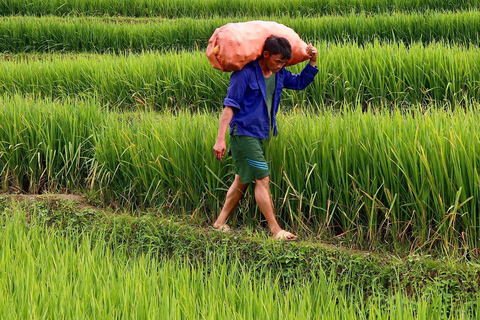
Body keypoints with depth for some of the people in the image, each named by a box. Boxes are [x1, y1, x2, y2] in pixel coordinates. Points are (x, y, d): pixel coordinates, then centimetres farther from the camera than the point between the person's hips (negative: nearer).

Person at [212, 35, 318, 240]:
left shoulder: (279, 74, 7)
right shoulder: (245, 73, -16)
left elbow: (300, 83, 23)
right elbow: (229, 106, -17)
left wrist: (312, 62, 5)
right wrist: (220, 139, -22)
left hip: (260, 135, 9)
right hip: (244, 133, -9)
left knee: (242, 180, 14)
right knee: (262, 179, -11)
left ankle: (220, 222, 25)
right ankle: (276, 231, -11)